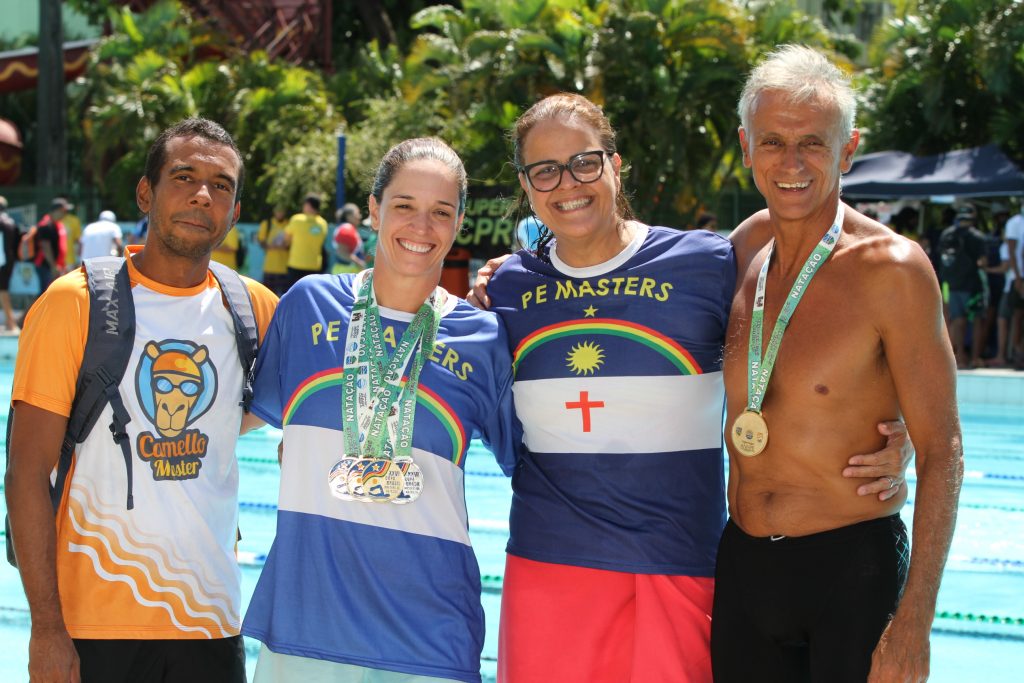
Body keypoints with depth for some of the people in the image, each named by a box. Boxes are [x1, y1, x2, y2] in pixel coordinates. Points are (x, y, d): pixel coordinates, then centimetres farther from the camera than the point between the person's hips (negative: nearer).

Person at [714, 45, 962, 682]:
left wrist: (915, 619, -17)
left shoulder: (891, 267, -12)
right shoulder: (747, 246, 4)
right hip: (743, 565, 5)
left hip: (853, 568, -5)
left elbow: (942, 454, -12)